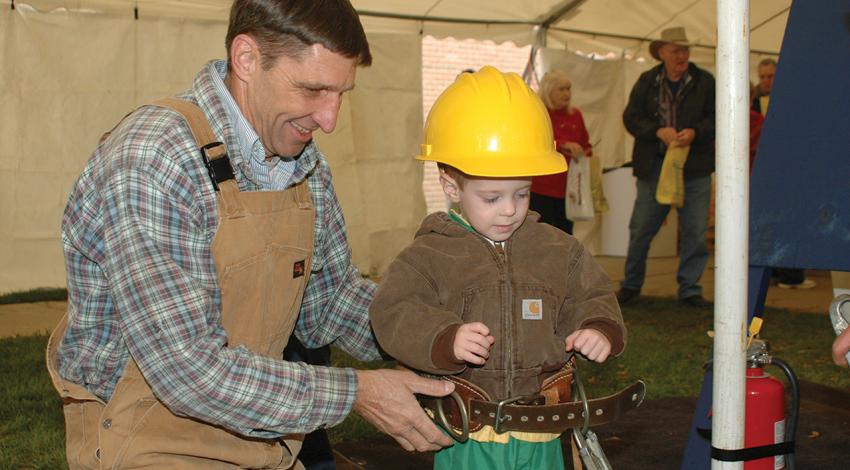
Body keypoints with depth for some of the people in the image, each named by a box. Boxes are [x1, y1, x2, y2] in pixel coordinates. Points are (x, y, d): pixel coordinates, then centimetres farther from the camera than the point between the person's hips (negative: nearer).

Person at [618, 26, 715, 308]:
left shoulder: (704, 82, 2)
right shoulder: (646, 82, 4)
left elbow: (717, 118, 1)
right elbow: (631, 118, 1)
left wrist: (694, 132, -17)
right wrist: (658, 131, -15)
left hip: (694, 168, 0)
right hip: (654, 166, 0)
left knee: (694, 232, 2)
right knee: (640, 229, 6)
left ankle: (689, 290, 14)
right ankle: (631, 286, 21)